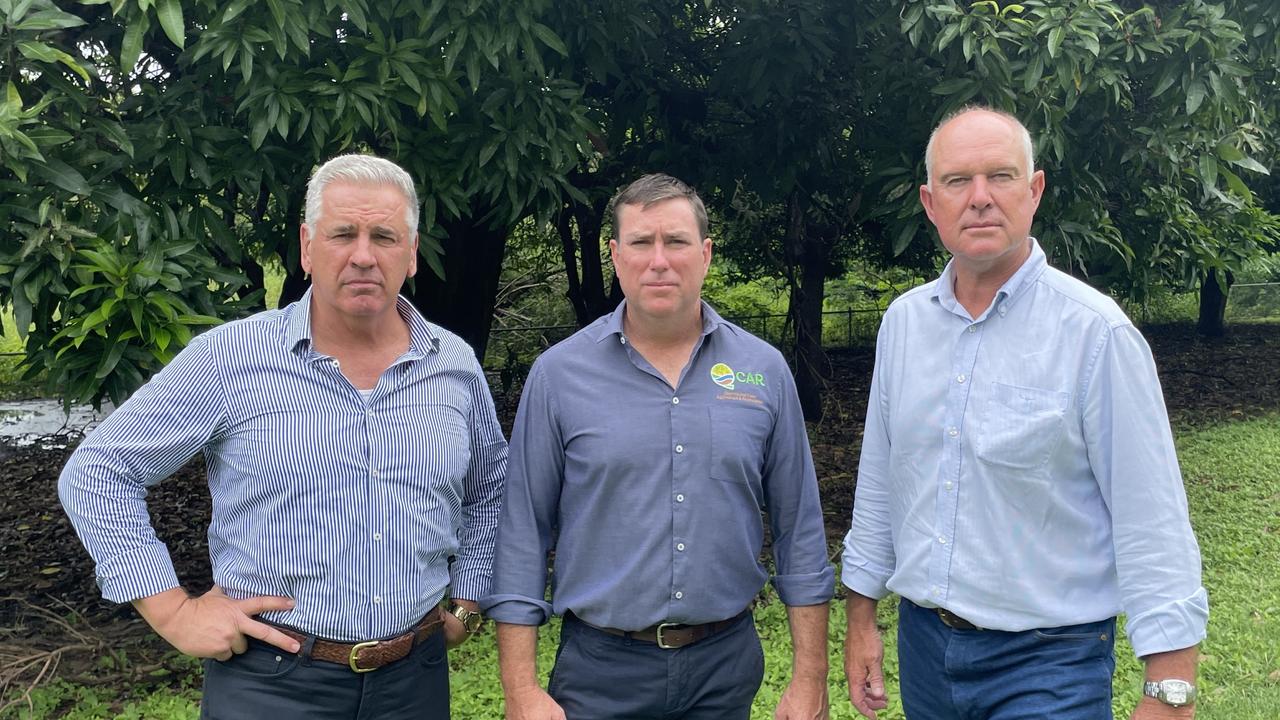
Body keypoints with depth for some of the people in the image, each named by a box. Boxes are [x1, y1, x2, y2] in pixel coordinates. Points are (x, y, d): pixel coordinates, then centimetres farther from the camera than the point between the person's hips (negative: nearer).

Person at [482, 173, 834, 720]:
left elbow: (799, 531, 3)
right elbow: (522, 535, -4)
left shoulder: (764, 371, 0)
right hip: (600, 671, -2)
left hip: (726, 669, 2)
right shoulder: (558, 374, -5)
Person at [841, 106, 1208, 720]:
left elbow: (1152, 524, -15)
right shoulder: (904, 321, 2)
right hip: (924, 641, 6)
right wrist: (861, 618, 12)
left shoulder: (1096, 334, -15)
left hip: (1047, 660, -5)